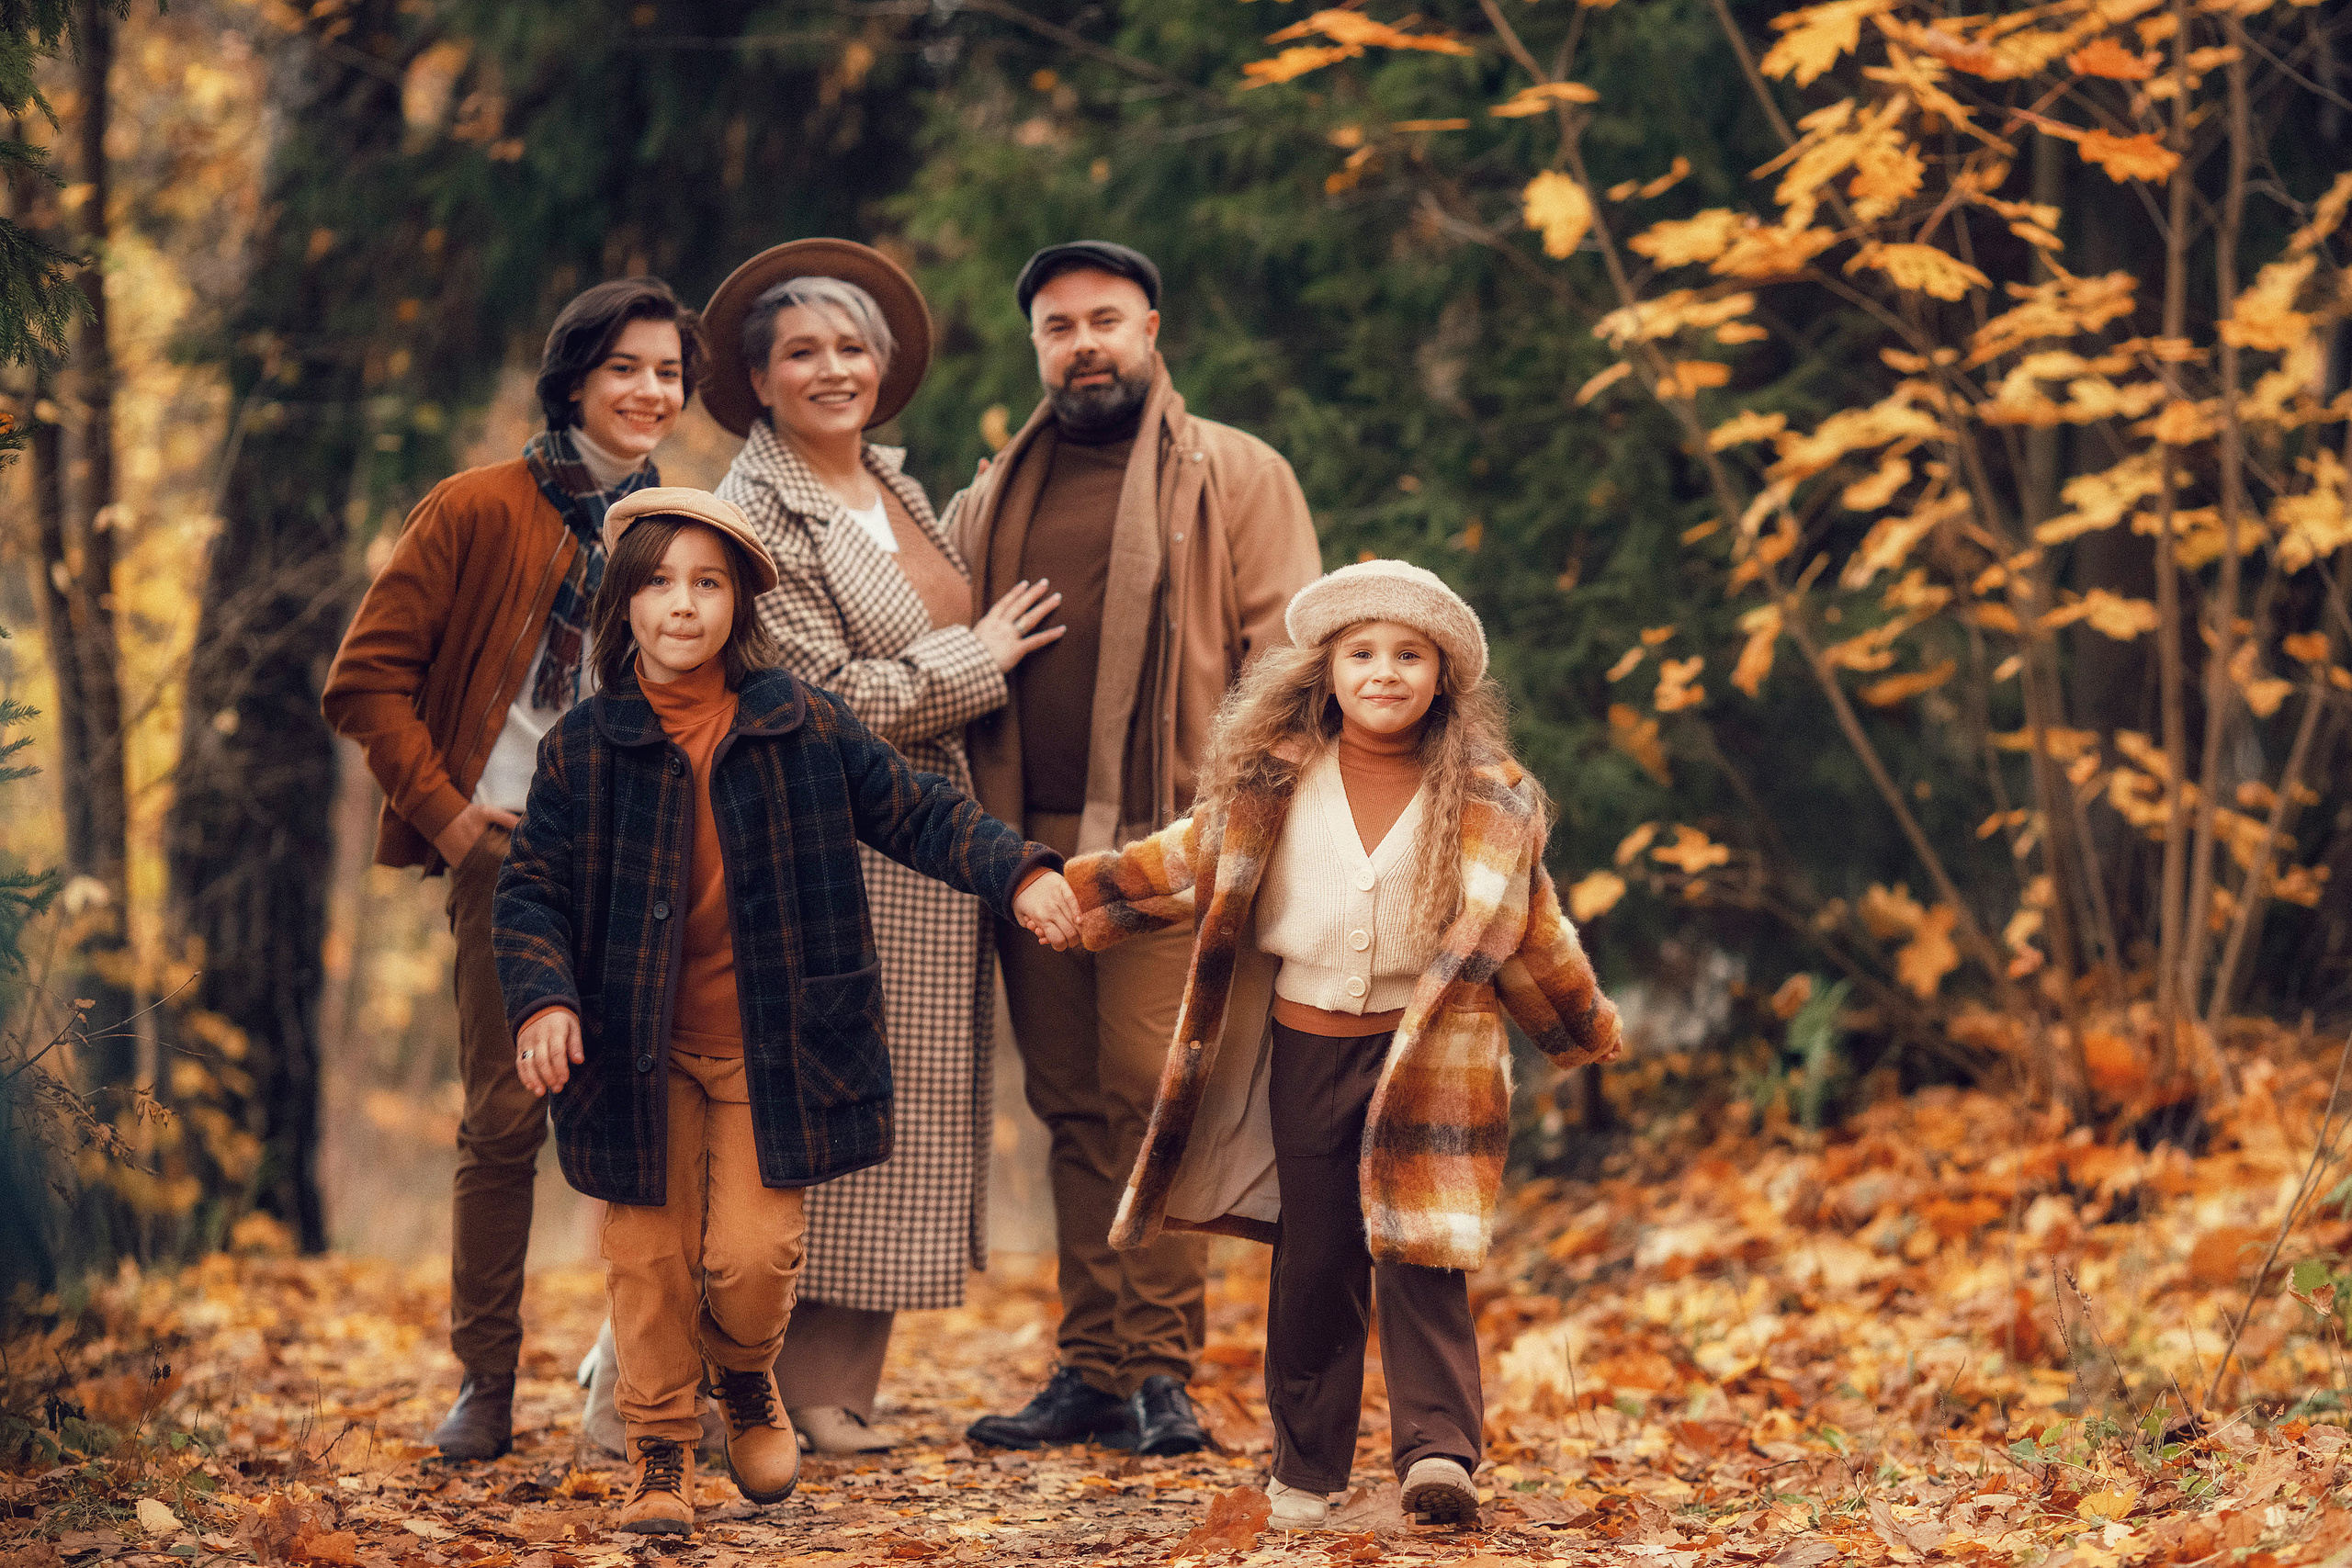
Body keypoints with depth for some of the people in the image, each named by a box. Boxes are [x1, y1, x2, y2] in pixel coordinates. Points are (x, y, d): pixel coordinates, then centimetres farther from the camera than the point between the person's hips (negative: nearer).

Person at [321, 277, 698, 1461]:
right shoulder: (480, 512, 1)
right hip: (514, 850, -3)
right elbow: (366, 681, 0)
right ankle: (484, 1385, 6)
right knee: (504, 1116, -3)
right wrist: (443, 813, -6)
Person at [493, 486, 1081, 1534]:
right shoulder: (584, 747, -4)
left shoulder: (802, 726, -3)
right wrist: (543, 998, -18)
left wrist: (1018, 875, -9)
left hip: (772, 1045, 0)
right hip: (641, 1046, 0)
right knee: (650, 1254, 2)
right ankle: (659, 1452, 20)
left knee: (752, 1255, -6)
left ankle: (746, 1383, 28)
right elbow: (532, 887, -2)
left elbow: (916, 812, 4)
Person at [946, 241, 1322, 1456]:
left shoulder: (1234, 477, 6)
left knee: (1151, 1094, -11)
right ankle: (1092, 1368, 10)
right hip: (1031, 844, 5)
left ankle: (1159, 1368, -8)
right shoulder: (993, 501, 19)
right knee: (1074, 1113, 6)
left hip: (1167, 841, -5)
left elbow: (1284, 650, 0)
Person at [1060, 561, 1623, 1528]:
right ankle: (1306, 1467, 16)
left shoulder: (1489, 804, -2)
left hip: (1426, 1054, -2)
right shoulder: (1272, 783, 1)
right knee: (1312, 1259, 7)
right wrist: (1070, 893, 12)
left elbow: (1527, 930, 10)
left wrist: (1584, 1029, 16)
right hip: (1305, 1049, 2)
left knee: (1419, 1256, -10)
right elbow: (1192, 863, 13)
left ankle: (1436, 1449, -11)